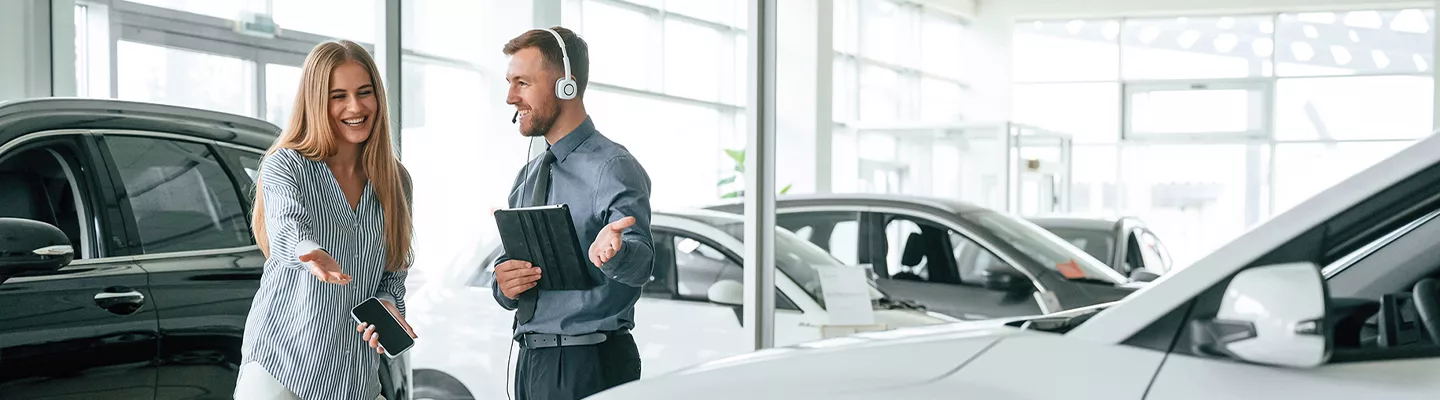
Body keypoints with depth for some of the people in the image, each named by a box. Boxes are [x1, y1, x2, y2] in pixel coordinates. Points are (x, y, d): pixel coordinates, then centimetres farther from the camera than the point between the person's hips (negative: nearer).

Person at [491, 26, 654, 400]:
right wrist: (504, 283, -8)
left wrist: (611, 252, -47)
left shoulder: (613, 169, -11)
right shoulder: (528, 177, 12)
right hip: (531, 361, 7)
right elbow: (507, 265, 16)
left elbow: (639, 264, -25)